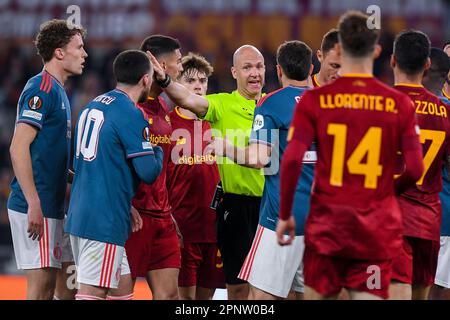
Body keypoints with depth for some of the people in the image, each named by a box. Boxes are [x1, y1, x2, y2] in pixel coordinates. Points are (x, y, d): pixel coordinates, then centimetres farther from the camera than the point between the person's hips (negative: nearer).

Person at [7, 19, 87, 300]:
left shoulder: (57, 90, 18)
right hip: (37, 207, -10)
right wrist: (34, 205, -23)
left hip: (51, 206, 10)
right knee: (41, 282, -9)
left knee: (47, 284, 11)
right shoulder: (41, 89, -12)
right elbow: (18, 149, -19)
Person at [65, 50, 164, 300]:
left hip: (80, 214, 9)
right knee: (93, 292, -9)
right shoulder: (130, 114, -12)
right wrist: (158, 151, 9)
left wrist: (125, 205, 22)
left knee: (122, 286, 15)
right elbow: (149, 173, -13)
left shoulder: (92, 106, 14)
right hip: (104, 222, -9)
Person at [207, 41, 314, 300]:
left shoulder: (270, 104, -6)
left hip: (283, 213, -6)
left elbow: (258, 159, -16)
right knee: (306, 292, 11)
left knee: (261, 293, -5)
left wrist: (225, 148, 1)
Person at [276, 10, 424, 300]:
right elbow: (415, 169, -3)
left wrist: (285, 215, 2)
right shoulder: (400, 104, -1)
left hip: (327, 223, 0)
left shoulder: (315, 99, -3)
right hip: (377, 230, 0)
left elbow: (292, 160, -10)